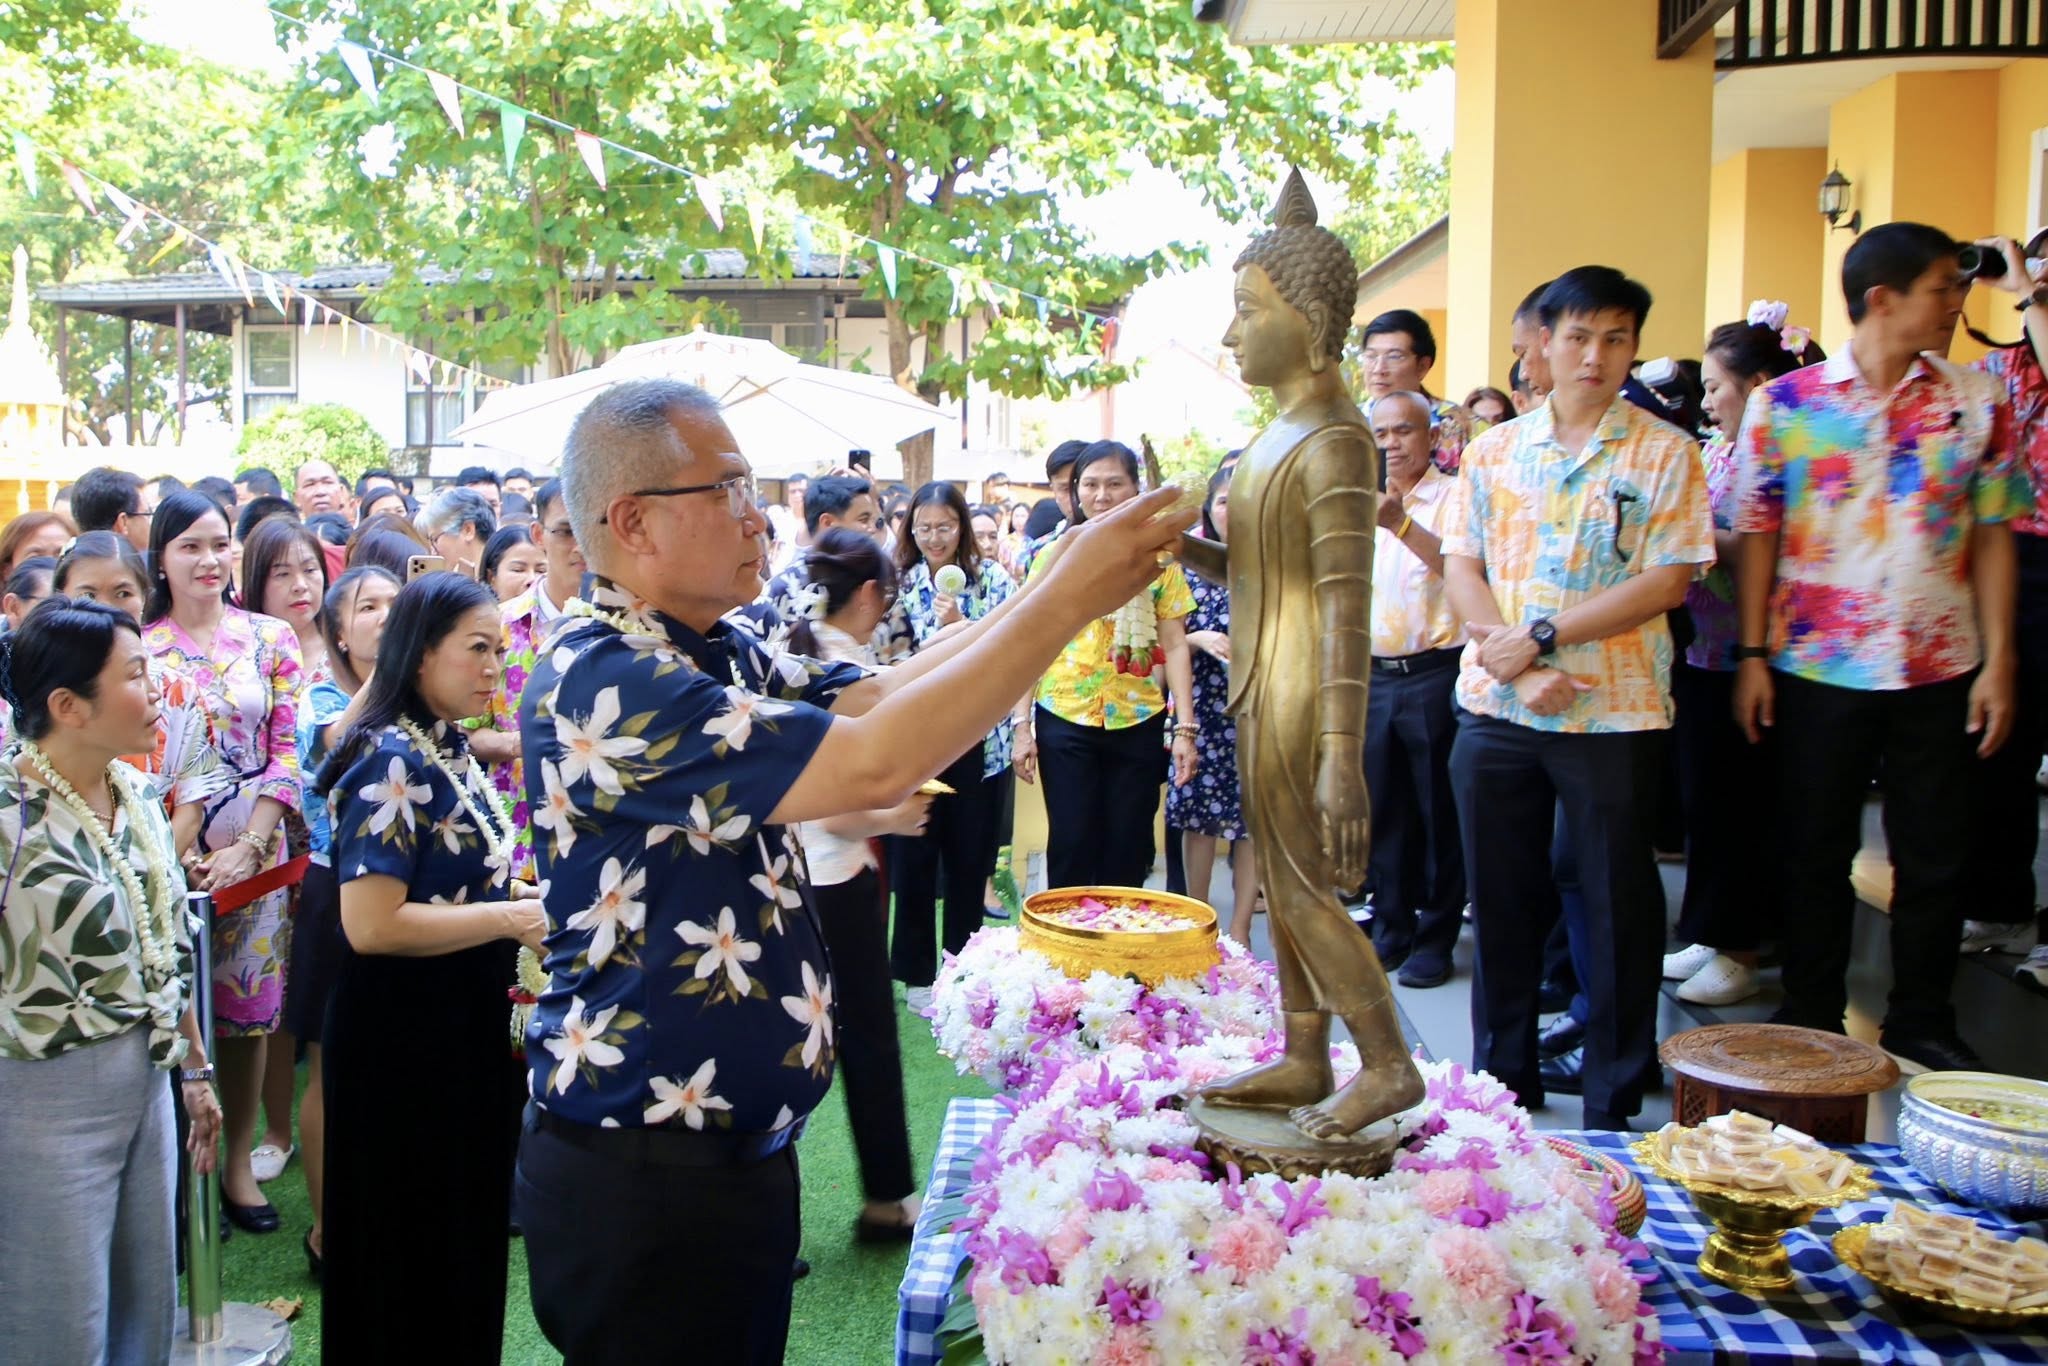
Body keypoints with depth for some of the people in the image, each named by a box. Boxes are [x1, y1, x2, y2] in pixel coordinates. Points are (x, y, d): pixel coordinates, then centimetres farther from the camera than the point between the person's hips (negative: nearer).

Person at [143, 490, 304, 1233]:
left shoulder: (270, 638, 2)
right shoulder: (137, 645, 1)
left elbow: (286, 752, 0)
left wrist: (250, 847, -9)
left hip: (253, 852, 1)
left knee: (248, 1007, 8)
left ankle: (239, 1163, 23)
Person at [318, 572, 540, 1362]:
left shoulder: (451, 751, 8)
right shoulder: (393, 763, -19)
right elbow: (370, 924, -26)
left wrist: (526, 894, 2)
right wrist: (511, 920, -22)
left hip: (465, 1028, 9)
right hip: (404, 1037, -9)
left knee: (465, 1225, 19)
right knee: (414, 1246, 6)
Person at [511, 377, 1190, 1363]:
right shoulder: (601, 681, -24)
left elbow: (869, 697, 3)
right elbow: (873, 764, -31)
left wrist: (1062, 582, -6)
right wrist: (1068, 601, -26)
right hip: (642, 1174, -9)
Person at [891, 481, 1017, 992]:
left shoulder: (991, 578, -1)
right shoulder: (900, 581, 3)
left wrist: (959, 624, -21)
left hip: (978, 741, -1)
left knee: (970, 856, 9)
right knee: (913, 855, 5)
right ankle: (916, 970, 20)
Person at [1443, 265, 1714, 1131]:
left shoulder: (1663, 454, -1)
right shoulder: (1493, 452, 9)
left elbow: (1667, 581, -9)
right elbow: (1461, 570, 4)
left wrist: (1544, 636, -15)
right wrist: (1517, 666, -11)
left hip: (1613, 712, -3)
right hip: (1494, 706, 3)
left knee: (1615, 903, 4)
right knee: (1501, 897, 11)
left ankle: (1615, 1102, 17)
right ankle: (1503, 1081, 26)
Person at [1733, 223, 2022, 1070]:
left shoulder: (1976, 401, 3)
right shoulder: (1785, 404, -2)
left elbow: (1993, 538, 3)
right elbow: (1757, 539, 0)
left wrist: (1998, 660, -3)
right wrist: (1752, 656, -5)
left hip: (1940, 672, 2)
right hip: (1816, 671, -1)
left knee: (1935, 857, 9)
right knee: (1814, 856, 9)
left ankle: (1921, 1023, 26)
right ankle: (1809, 1021, 24)